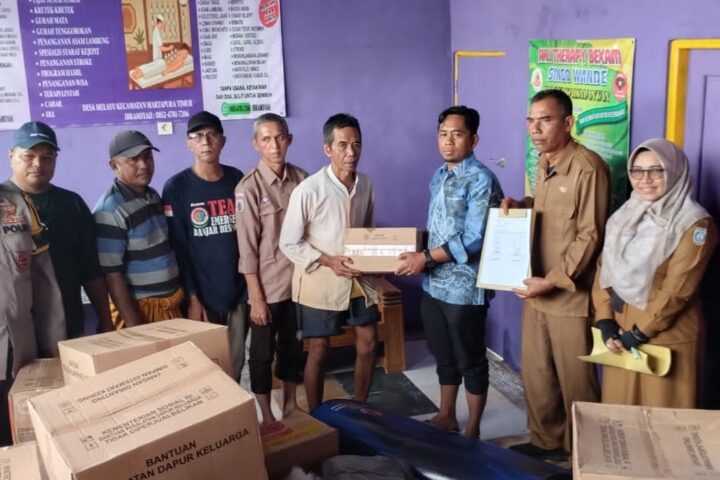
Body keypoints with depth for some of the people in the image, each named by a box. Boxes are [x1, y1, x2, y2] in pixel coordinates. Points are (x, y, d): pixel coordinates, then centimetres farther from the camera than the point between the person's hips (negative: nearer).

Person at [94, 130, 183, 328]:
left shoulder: (153, 196, 7)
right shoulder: (110, 209, -17)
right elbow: (112, 275, -18)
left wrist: (190, 295, 14)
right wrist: (134, 326, -19)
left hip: (171, 303, 7)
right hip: (138, 308, -7)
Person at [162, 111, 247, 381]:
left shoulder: (237, 179, 6)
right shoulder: (176, 188, -5)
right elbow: (178, 249, -7)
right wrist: (192, 298, -11)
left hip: (236, 292, 3)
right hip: (200, 296, -3)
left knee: (235, 364, 11)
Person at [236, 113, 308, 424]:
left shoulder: (301, 178, 0)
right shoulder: (249, 187, -13)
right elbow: (247, 247, -13)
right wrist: (256, 297, -13)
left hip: (299, 280, 4)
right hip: (267, 285, -4)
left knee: (293, 345, 19)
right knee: (262, 352, 9)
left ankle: (290, 403, 37)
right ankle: (266, 416, 26)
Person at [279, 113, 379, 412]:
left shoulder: (365, 185, 1)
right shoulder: (308, 190, -17)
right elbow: (289, 244, -13)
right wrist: (328, 261, -22)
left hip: (360, 280, 5)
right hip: (320, 284, -5)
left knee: (367, 345, 11)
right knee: (318, 351, 7)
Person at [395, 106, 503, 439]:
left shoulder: (481, 180, -15)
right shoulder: (439, 177, 11)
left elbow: (474, 240, -22)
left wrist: (426, 258, -22)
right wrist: (415, 250, 4)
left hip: (464, 288, -8)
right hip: (433, 285, 8)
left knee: (471, 361, 8)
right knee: (444, 357, 20)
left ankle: (472, 431, 23)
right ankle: (446, 417, 37)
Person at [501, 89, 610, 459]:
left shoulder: (588, 168, -17)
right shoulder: (543, 163, 11)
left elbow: (590, 236, -19)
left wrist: (552, 281, -21)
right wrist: (518, 205, 4)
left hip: (570, 295, -8)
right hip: (537, 289, 8)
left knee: (574, 381, 7)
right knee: (535, 372, 17)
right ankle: (545, 440, 35)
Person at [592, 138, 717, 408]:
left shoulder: (694, 224, -11)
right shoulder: (623, 217, 9)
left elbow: (677, 291, -16)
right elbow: (604, 271, 6)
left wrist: (638, 333, -15)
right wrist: (605, 322, -6)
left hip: (666, 338, -5)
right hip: (619, 334, 6)